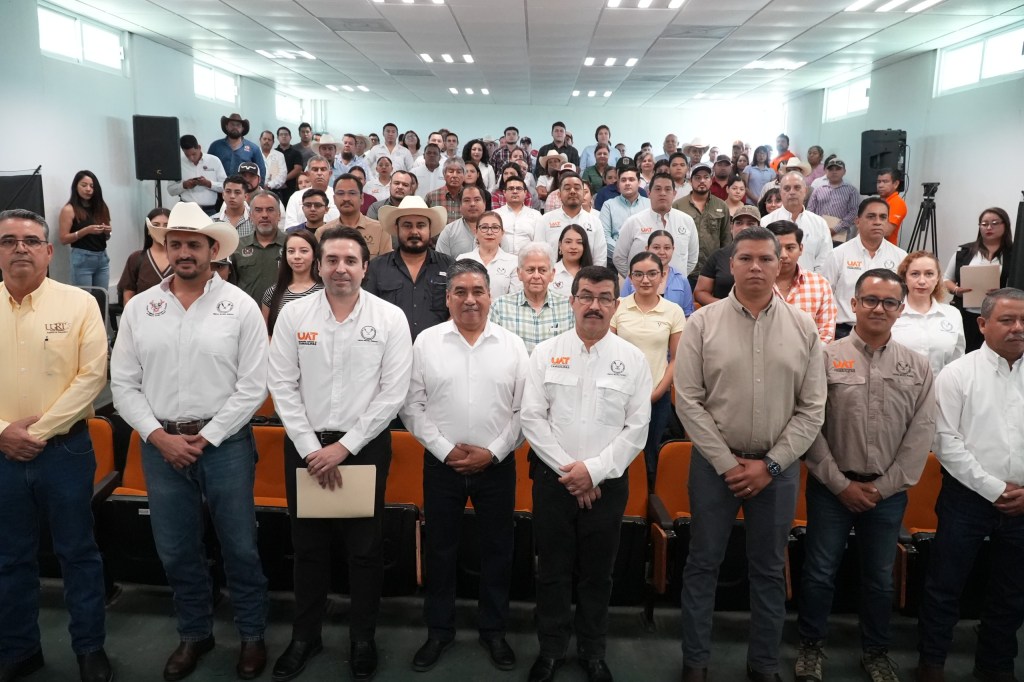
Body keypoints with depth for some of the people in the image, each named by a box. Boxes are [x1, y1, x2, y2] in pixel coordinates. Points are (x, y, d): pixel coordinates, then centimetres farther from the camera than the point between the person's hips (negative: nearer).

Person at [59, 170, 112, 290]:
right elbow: (64, 239, -7)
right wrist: (86, 230, -18)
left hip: (102, 258, 5)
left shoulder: (100, 207, 12)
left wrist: (107, 232, -3)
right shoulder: (69, 209, -3)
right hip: (82, 259, -5)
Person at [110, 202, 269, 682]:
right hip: (160, 444, 3)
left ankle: (252, 634, 29)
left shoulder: (240, 306, -6)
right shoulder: (139, 308, 4)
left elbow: (253, 386, -9)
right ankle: (195, 633, 36)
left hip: (225, 441, -3)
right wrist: (159, 435, -7)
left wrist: (205, 438, -11)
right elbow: (124, 384, 4)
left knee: (239, 547, 9)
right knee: (175, 550, 15)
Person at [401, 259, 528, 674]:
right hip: (441, 464, 0)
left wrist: (493, 452, -10)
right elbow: (412, 407, -2)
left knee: (497, 550, 12)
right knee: (440, 549, 12)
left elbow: (524, 409, -1)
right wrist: (445, 449, -10)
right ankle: (439, 631, 30)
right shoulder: (426, 342, -2)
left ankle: (494, 630, 31)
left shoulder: (512, 345, -1)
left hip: (497, 465, 1)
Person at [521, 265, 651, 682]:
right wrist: (567, 469, -11)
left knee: (597, 573, 13)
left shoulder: (632, 359, -1)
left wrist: (594, 470, -13)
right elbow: (531, 418, -4)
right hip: (553, 478, 0)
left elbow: (637, 428, -4)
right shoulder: (546, 352, 0)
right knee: (553, 570, 11)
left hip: (607, 482, 0)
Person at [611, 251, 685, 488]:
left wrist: (656, 393, -4)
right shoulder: (618, 308, -1)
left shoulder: (674, 312, 0)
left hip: (658, 397, 1)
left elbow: (677, 359, 4)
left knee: (650, 456, 10)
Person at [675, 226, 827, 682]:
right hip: (715, 463, -1)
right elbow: (689, 402, -7)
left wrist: (770, 464, -8)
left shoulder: (803, 328, 1)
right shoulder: (702, 324, -5)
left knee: (769, 570, 14)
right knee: (703, 565, 9)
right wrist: (728, 463, -10)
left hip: (778, 467, 2)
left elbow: (812, 409, 0)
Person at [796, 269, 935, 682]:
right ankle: (811, 646, 27)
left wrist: (883, 486, -6)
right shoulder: (826, 358, -6)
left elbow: (921, 433, 0)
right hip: (832, 487, -2)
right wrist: (841, 483, -10)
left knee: (880, 578, 16)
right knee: (820, 572, 7)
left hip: (888, 492, 3)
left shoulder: (918, 367, 3)